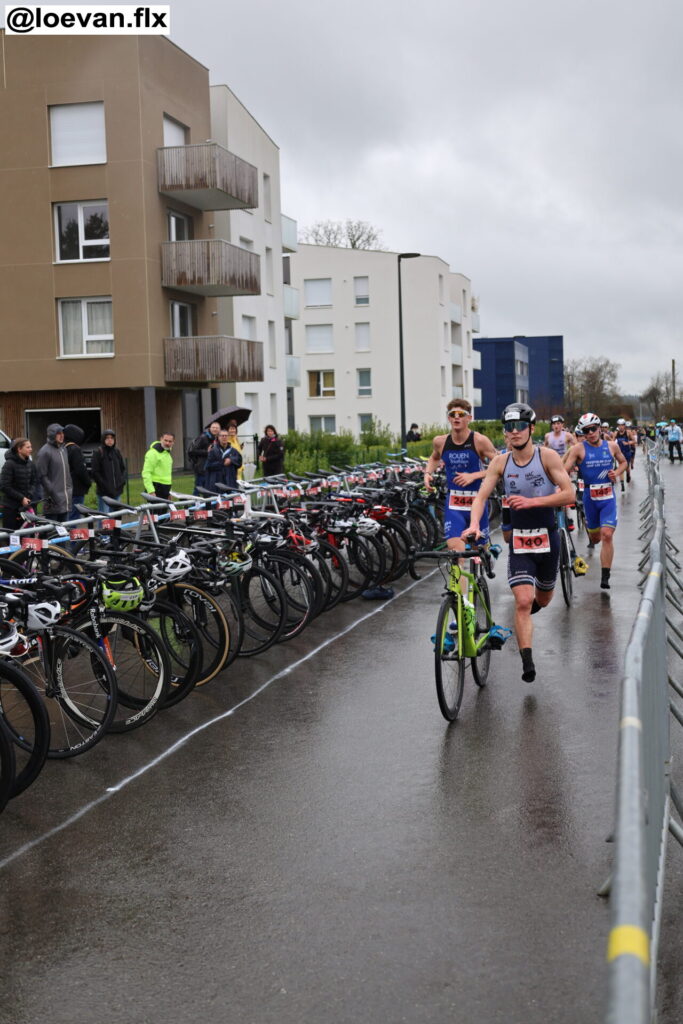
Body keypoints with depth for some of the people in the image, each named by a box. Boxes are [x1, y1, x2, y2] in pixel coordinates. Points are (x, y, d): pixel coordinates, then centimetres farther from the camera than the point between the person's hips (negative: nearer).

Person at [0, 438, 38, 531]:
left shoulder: (30, 464, 8)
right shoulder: (9, 464, -9)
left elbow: (34, 482, 11)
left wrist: (29, 496, -7)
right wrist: (21, 498, -14)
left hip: (25, 506, 5)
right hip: (10, 507, -5)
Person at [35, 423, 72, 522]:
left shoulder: (63, 449, 15)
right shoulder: (45, 451, -9)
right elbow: (42, 476, -12)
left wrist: (70, 489, 14)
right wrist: (52, 493, -16)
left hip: (65, 499, 7)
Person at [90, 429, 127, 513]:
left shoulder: (117, 452, 12)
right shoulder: (98, 452, -3)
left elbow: (123, 468, 19)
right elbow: (95, 471, -6)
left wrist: (122, 481, 4)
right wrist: (103, 484, -13)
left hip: (116, 490, 5)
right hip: (104, 492, -5)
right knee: (104, 516, -8)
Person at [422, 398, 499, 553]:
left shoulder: (479, 440, -12)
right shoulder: (440, 441, -2)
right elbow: (434, 458, 22)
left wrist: (473, 476, -21)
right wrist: (428, 473, 3)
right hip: (453, 504, 2)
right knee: (454, 549, -16)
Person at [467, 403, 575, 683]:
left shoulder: (547, 456, -10)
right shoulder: (501, 462, -3)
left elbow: (569, 494, -14)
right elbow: (481, 496, -8)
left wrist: (531, 501, -24)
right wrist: (474, 524, -26)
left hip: (547, 537, 0)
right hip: (519, 541, 0)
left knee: (543, 599, 18)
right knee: (523, 601, -14)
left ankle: (532, 604, 55)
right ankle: (527, 662, -11)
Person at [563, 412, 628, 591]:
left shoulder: (612, 446, 1)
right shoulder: (579, 448, -7)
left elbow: (623, 462, 19)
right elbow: (564, 470, -15)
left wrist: (617, 473, -2)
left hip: (608, 497, 0)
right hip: (589, 497, 0)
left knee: (607, 535, -14)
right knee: (595, 538, 13)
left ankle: (605, 576, -8)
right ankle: (592, 538, 53)